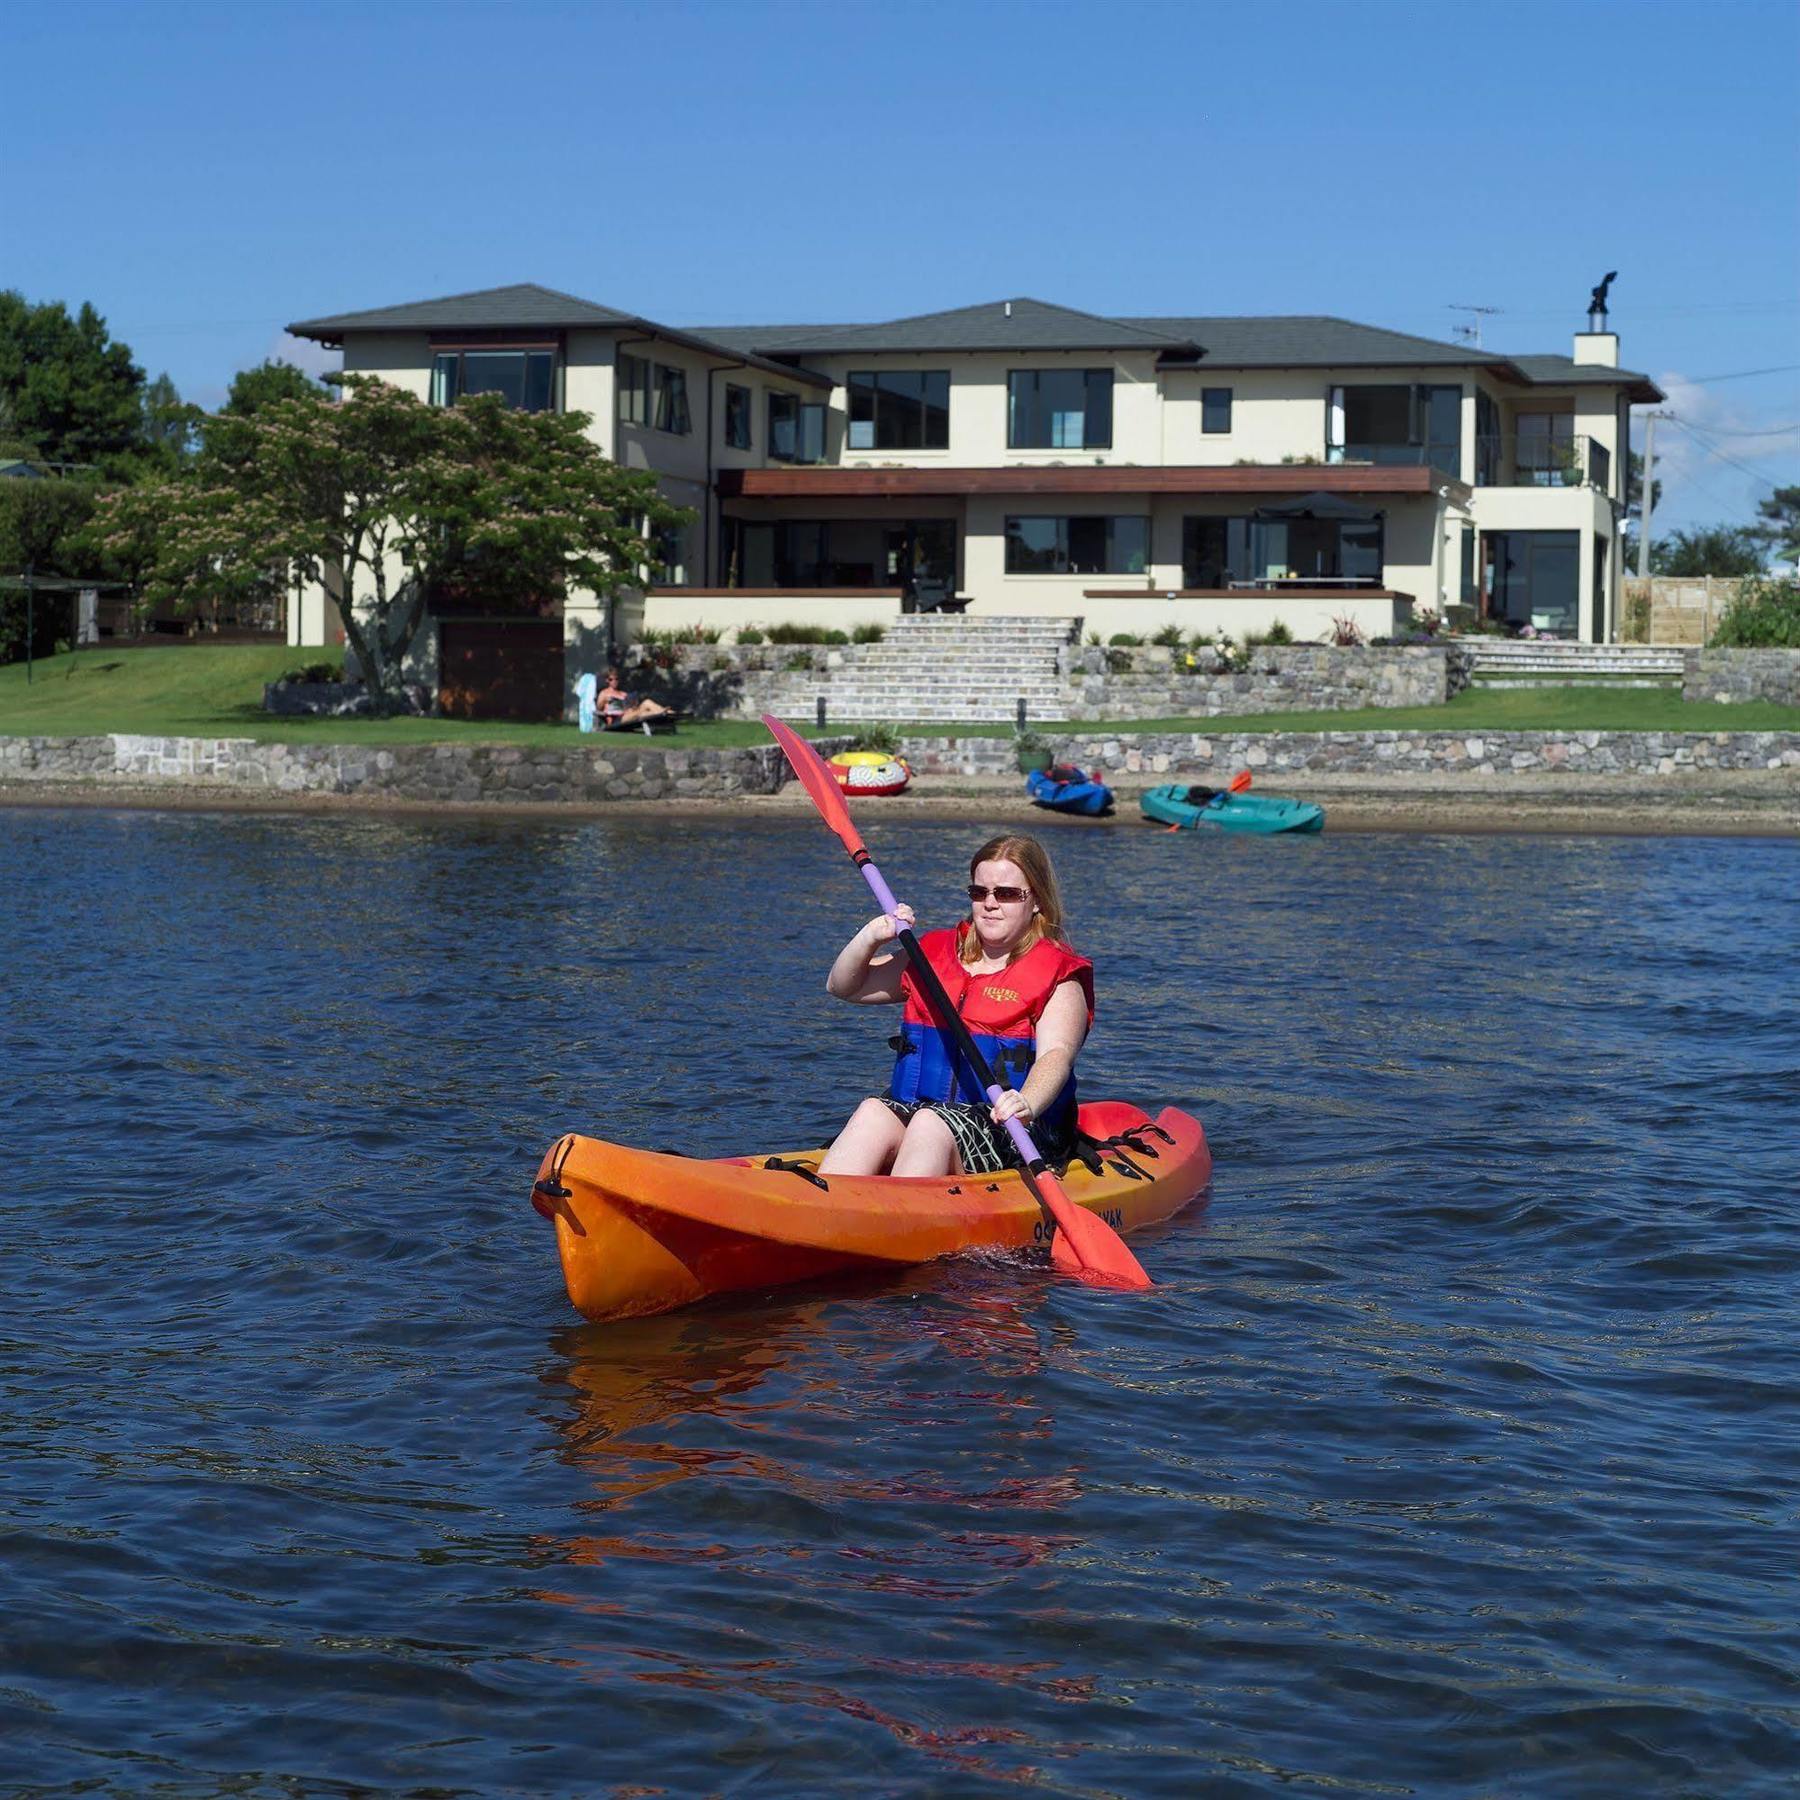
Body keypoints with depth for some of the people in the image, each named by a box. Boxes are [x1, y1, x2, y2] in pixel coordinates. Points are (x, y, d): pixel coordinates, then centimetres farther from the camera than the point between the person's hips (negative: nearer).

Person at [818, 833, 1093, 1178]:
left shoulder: (1059, 979, 4)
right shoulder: (935, 954, 19)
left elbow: (1056, 1055, -15)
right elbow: (842, 986, 25)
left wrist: (1026, 1105, -37)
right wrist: (870, 939, 4)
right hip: (914, 1109, 4)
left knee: (931, 1123, -35)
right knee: (874, 1113, -29)